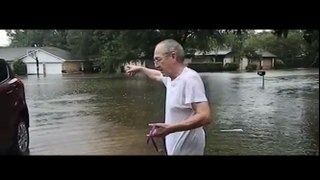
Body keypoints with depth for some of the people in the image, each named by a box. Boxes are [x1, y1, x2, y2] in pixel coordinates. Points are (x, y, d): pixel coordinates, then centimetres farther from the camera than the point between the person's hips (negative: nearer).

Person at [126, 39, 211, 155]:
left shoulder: (189, 78, -24)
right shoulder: (171, 77, 5)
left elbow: (204, 116, -30)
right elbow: (157, 75, 30)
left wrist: (170, 128, -36)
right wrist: (140, 69, 36)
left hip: (187, 150, -8)